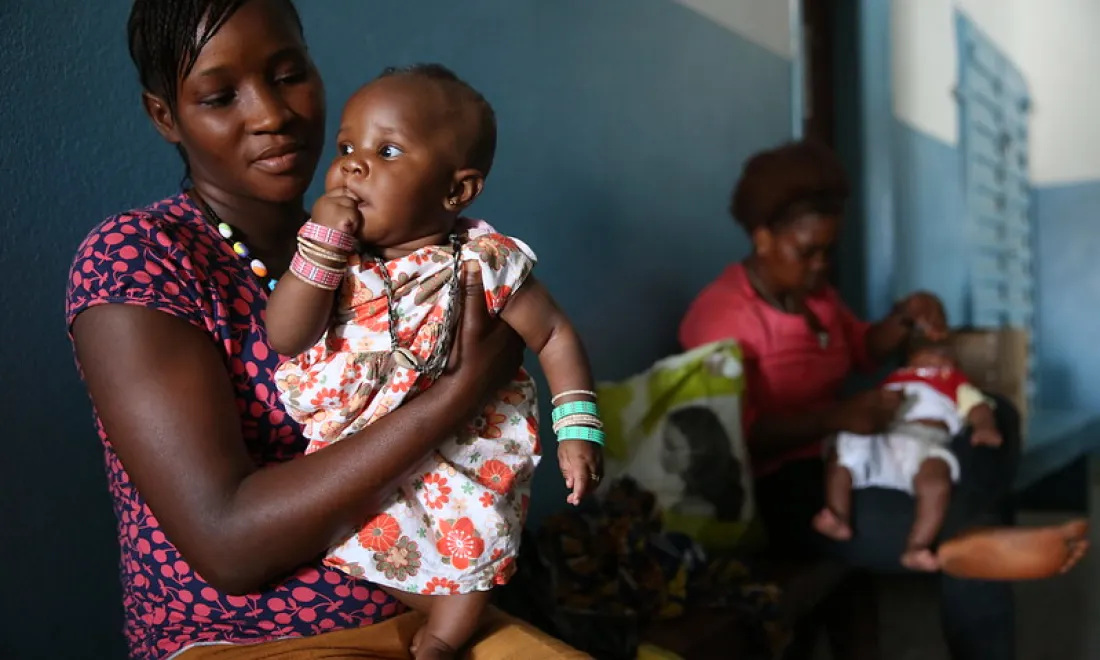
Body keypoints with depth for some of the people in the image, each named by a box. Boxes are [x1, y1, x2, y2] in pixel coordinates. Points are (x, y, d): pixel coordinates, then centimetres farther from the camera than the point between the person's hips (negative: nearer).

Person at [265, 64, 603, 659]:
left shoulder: (486, 265, -13)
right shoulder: (334, 255, -4)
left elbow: (553, 336, -3)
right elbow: (285, 338, -13)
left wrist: (577, 430, -9)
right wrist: (322, 247, -23)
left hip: (465, 450, -3)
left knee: (470, 531, -16)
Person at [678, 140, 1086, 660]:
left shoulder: (811, 290, 8)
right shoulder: (722, 319, -19)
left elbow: (862, 351, 21)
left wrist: (905, 317, 0)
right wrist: (836, 416, -36)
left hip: (841, 456, 10)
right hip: (782, 492, -10)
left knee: (995, 419, 8)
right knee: (971, 539, -22)